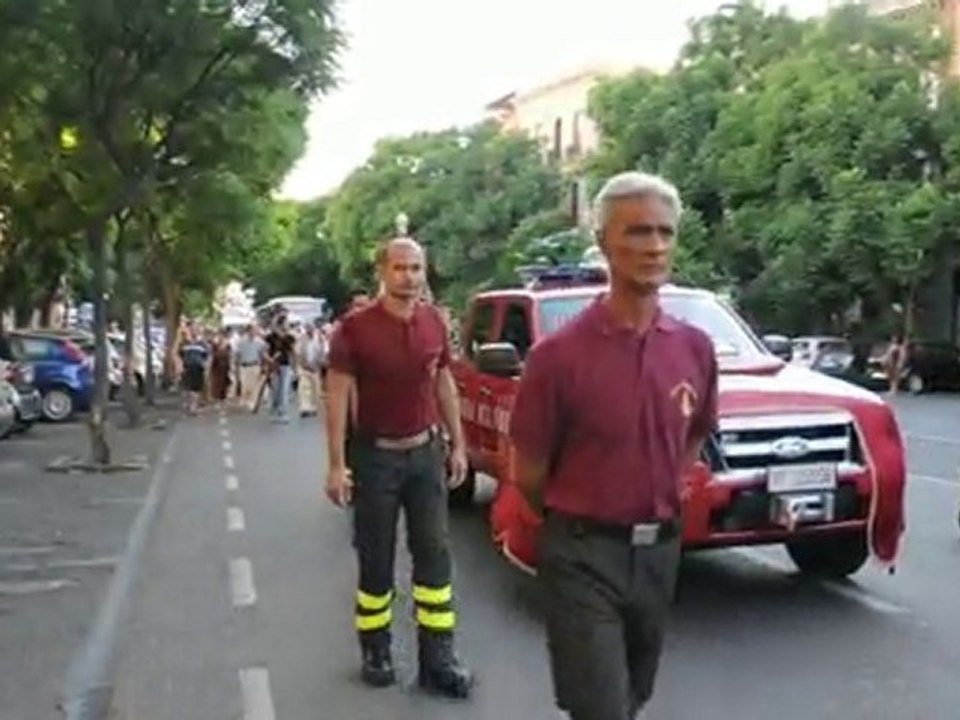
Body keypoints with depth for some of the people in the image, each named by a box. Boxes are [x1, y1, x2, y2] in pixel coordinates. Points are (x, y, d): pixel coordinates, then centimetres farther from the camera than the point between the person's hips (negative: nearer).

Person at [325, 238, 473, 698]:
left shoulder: (434, 322, 0)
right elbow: (337, 395, -11)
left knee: (434, 552, 4)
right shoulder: (356, 327, -13)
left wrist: (458, 444, 9)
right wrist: (337, 464, -15)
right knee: (376, 559, 8)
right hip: (376, 455, -3)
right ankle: (375, 651, 24)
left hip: (426, 452, 4)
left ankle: (438, 658, 12)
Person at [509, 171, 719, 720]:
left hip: (661, 552, 6)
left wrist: (662, 502, 11)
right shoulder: (561, 354, -16)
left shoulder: (696, 350, -2)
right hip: (584, 558, -5)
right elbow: (529, 475, -6)